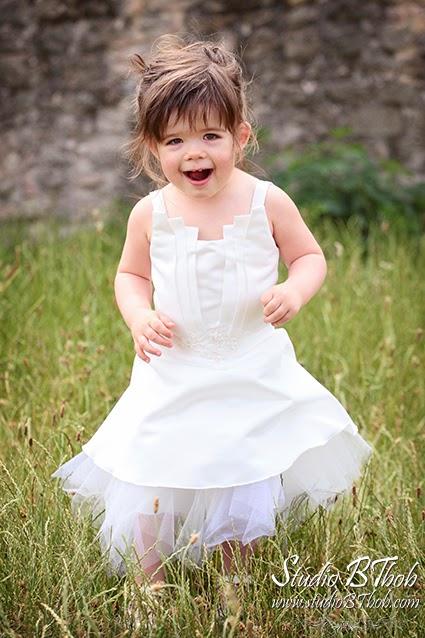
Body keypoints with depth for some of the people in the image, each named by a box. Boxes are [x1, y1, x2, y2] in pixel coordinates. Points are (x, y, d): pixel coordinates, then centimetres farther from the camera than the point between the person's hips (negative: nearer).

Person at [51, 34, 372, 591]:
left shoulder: (267, 202, -11)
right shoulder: (150, 213, -8)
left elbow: (310, 257, 0)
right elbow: (130, 275, 6)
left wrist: (294, 292, -21)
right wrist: (139, 317, -13)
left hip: (256, 376, 0)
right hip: (174, 376, 0)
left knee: (248, 489, 13)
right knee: (153, 486, 5)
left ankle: (236, 578, 38)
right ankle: (150, 585, 28)